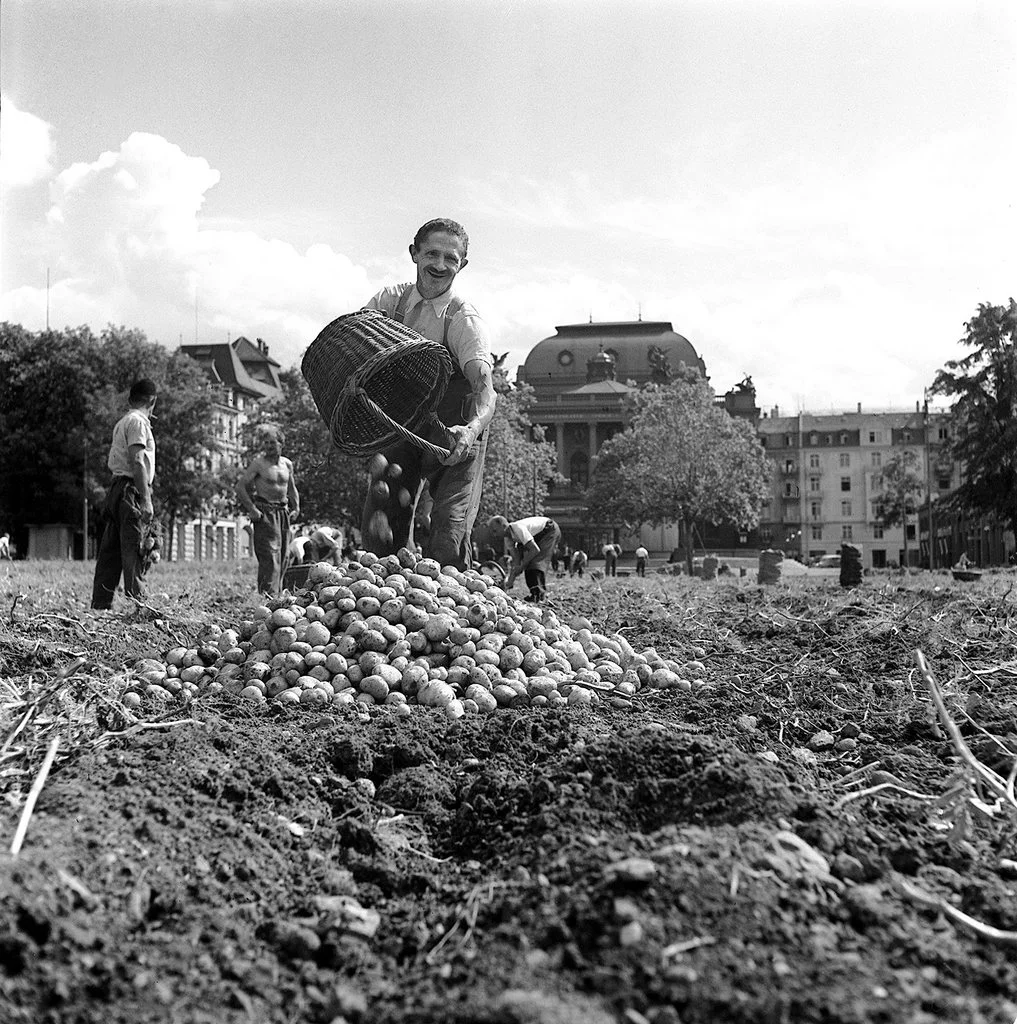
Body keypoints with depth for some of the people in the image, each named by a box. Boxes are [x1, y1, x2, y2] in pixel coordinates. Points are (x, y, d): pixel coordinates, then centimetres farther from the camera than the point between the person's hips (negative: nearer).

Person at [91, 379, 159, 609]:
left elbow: (110, 462, 18)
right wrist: (146, 500, -20)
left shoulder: (122, 422, 21)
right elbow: (136, 462, -17)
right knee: (135, 551, -10)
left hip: (116, 487, 9)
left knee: (110, 551, 10)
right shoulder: (138, 421, -7)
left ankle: (100, 605, 13)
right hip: (132, 489, -9)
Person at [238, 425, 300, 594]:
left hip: (283, 512, 6)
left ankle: (277, 591, 15)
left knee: (282, 556, 7)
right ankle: (268, 592, -19)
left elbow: (292, 488, 27)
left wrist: (296, 506, 13)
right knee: (270, 555, -15)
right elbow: (240, 487, -9)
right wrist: (252, 510, -14)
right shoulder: (258, 462, -6)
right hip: (265, 512, -6)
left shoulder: (287, 464, 12)